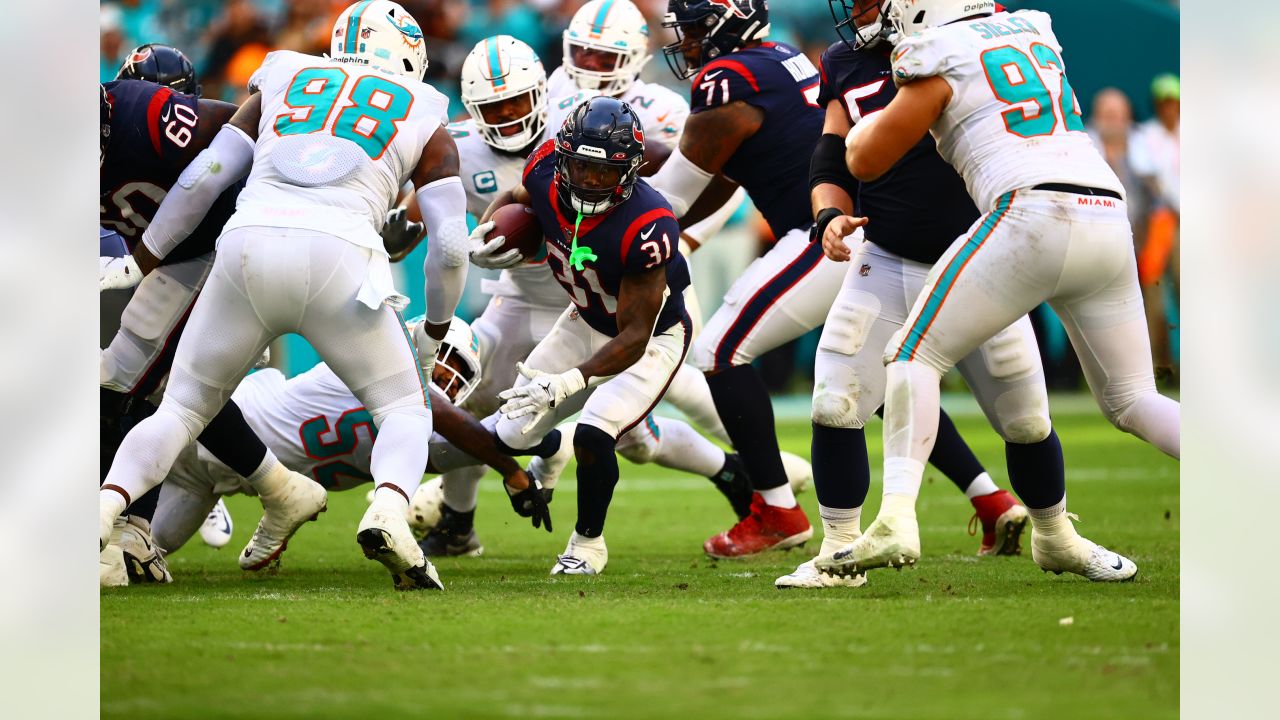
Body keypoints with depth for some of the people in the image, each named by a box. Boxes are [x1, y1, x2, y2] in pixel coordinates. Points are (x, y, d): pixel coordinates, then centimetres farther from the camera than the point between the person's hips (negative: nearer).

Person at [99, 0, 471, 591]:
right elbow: (449, 245, 16)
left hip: (247, 249, 2)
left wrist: (140, 260, 24)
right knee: (404, 410, 16)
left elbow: (204, 177, 17)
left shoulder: (282, 84, 26)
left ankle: (103, 509, -10)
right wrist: (435, 330, 33)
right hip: (338, 260, -2)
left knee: (182, 410, 17)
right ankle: (387, 511, -16)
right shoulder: (426, 123, 22)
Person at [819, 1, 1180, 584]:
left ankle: (897, 519, -14)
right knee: (1131, 402, 16)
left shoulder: (938, 63, 6)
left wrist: (867, 119, 33)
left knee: (916, 355, 4)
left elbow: (864, 163, 12)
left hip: (1034, 216, -6)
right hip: (1110, 223, 6)